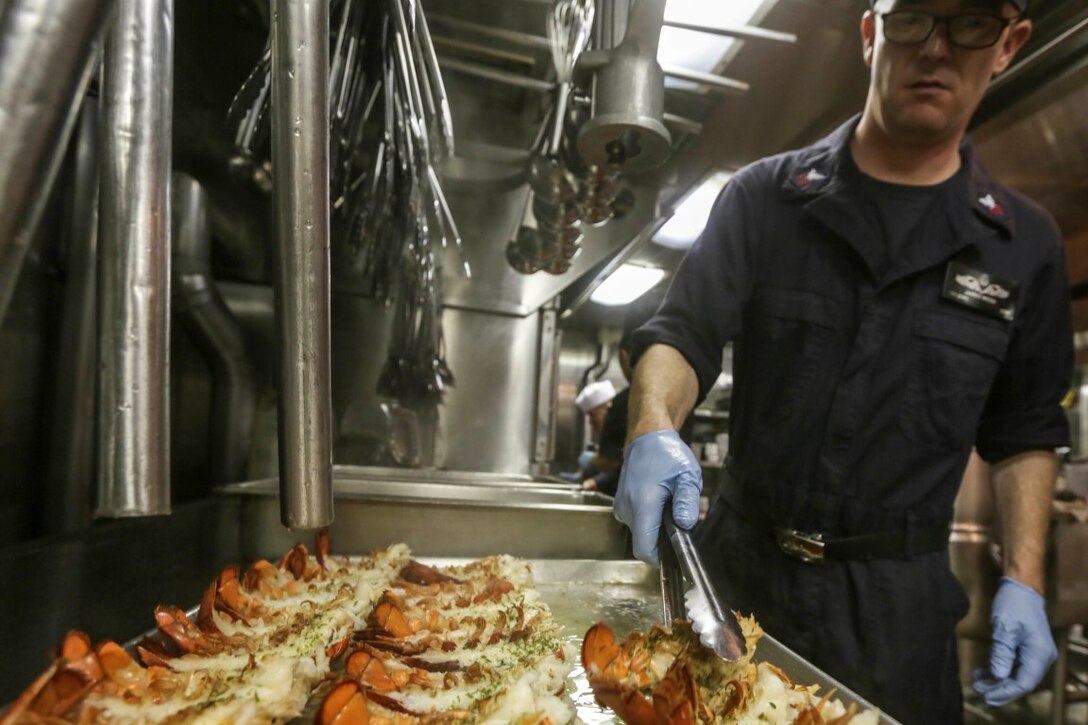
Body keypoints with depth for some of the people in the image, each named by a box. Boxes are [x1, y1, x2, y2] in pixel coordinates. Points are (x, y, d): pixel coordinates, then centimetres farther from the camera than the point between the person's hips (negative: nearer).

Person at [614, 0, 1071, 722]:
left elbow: (1025, 430, 8)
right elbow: (683, 332, -12)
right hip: (739, 562, 0)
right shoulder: (764, 197, -3)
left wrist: (1024, 580, 0)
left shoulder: (1027, 243, 1)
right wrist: (655, 428, -32)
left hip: (896, 592, 1)